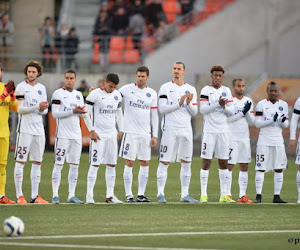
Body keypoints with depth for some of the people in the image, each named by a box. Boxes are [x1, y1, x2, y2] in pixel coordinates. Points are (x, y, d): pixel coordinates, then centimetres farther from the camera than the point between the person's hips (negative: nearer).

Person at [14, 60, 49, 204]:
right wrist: (37, 107, -20)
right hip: (25, 129, -6)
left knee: (37, 162, 6)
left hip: (39, 129, 6)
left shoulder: (41, 88, 14)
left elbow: (45, 110, 15)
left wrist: (43, 109, -9)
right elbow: (19, 109, -11)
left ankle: (35, 195, 10)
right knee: (20, 161, -5)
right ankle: (19, 196, -4)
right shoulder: (21, 87, -4)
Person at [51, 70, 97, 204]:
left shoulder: (78, 95, 14)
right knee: (59, 164, -6)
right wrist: (73, 111, -16)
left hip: (76, 135, 6)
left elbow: (85, 114, 19)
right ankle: (55, 195, -5)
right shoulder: (58, 94, -4)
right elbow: (55, 113, -13)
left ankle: (71, 195, 9)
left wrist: (92, 130, 14)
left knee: (74, 165, 5)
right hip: (62, 135, -6)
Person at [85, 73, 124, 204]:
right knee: (95, 164, -9)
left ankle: (110, 195, 10)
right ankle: (89, 195, -7)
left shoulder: (117, 95, 10)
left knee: (112, 164, 6)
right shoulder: (95, 94, -10)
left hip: (112, 134, 6)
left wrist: (120, 130, 16)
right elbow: (86, 113, -8)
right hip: (98, 134, -6)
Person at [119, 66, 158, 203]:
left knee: (145, 163, 5)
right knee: (129, 163, -4)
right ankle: (128, 195, 1)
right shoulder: (127, 89, -2)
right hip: (130, 132, -4)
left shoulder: (152, 93, 9)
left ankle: (141, 194, 12)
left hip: (145, 133, 4)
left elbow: (154, 116, 11)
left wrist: (155, 136, 7)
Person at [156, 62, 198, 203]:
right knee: (164, 162, -4)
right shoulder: (166, 88, 0)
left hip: (186, 129, 4)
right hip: (170, 129, -4)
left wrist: (189, 103, -9)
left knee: (186, 162, 4)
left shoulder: (191, 90, 12)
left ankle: (185, 194, 9)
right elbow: (162, 109, -9)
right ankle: (160, 194, -1)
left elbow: (194, 113, 11)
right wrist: (179, 104, -16)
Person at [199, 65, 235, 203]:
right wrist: (217, 104, -20)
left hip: (223, 131, 4)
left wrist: (224, 107, -12)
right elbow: (202, 110, -12)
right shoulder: (206, 90, -3)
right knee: (206, 162, -5)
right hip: (209, 131, -4)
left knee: (223, 162, 6)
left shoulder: (227, 91, 11)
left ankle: (224, 195, 9)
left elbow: (232, 111, 8)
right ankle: (203, 194, -4)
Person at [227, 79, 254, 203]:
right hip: (232, 138, -6)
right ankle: (227, 194, -1)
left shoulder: (248, 101, 12)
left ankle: (242, 195, 7)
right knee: (230, 166, -4)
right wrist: (243, 112, -17)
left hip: (245, 138, 6)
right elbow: (228, 119, -13)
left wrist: (248, 111, -8)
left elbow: (252, 122, 9)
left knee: (244, 166, 4)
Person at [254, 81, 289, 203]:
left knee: (279, 169, 1)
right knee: (261, 168, -5)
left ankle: (277, 196, 5)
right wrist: (272, 121, -20)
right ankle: (258, 196, -3)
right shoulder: (261, 104, -2)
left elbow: (285, 125, 10)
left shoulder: (283, 105, 9)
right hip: (264, 140, -3)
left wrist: (283, 122, -13)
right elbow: (257, 123, -8)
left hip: (278, 140, 3)